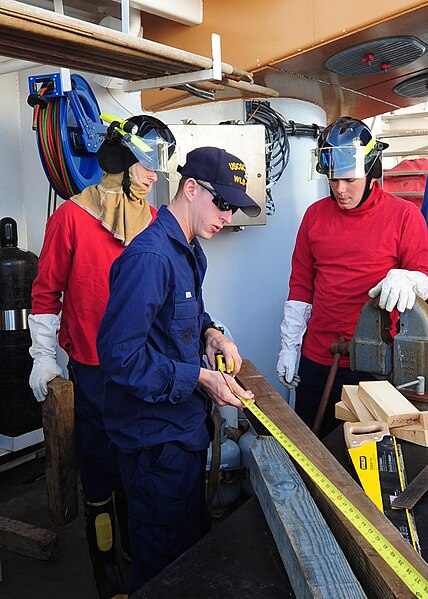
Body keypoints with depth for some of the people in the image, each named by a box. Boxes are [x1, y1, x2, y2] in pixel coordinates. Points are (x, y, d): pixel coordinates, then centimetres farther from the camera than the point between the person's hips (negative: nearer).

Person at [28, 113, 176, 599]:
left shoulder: (154, 222, 5)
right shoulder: (72, 217, -8)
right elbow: (47, 291, -3)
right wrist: (44, 356, -2)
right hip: (94, 368, -4)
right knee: (100, 463, 8)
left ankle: (136, 541, 41)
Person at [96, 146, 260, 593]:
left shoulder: (191, 250, 7)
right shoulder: (150, 257, -25)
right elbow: (119, 354, -27)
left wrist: (209, 332, -1)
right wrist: (199, 378, -26)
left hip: (186, 422, 10)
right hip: (157, 434, -10)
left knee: (193, 533, 27)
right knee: (165, 556, 11)